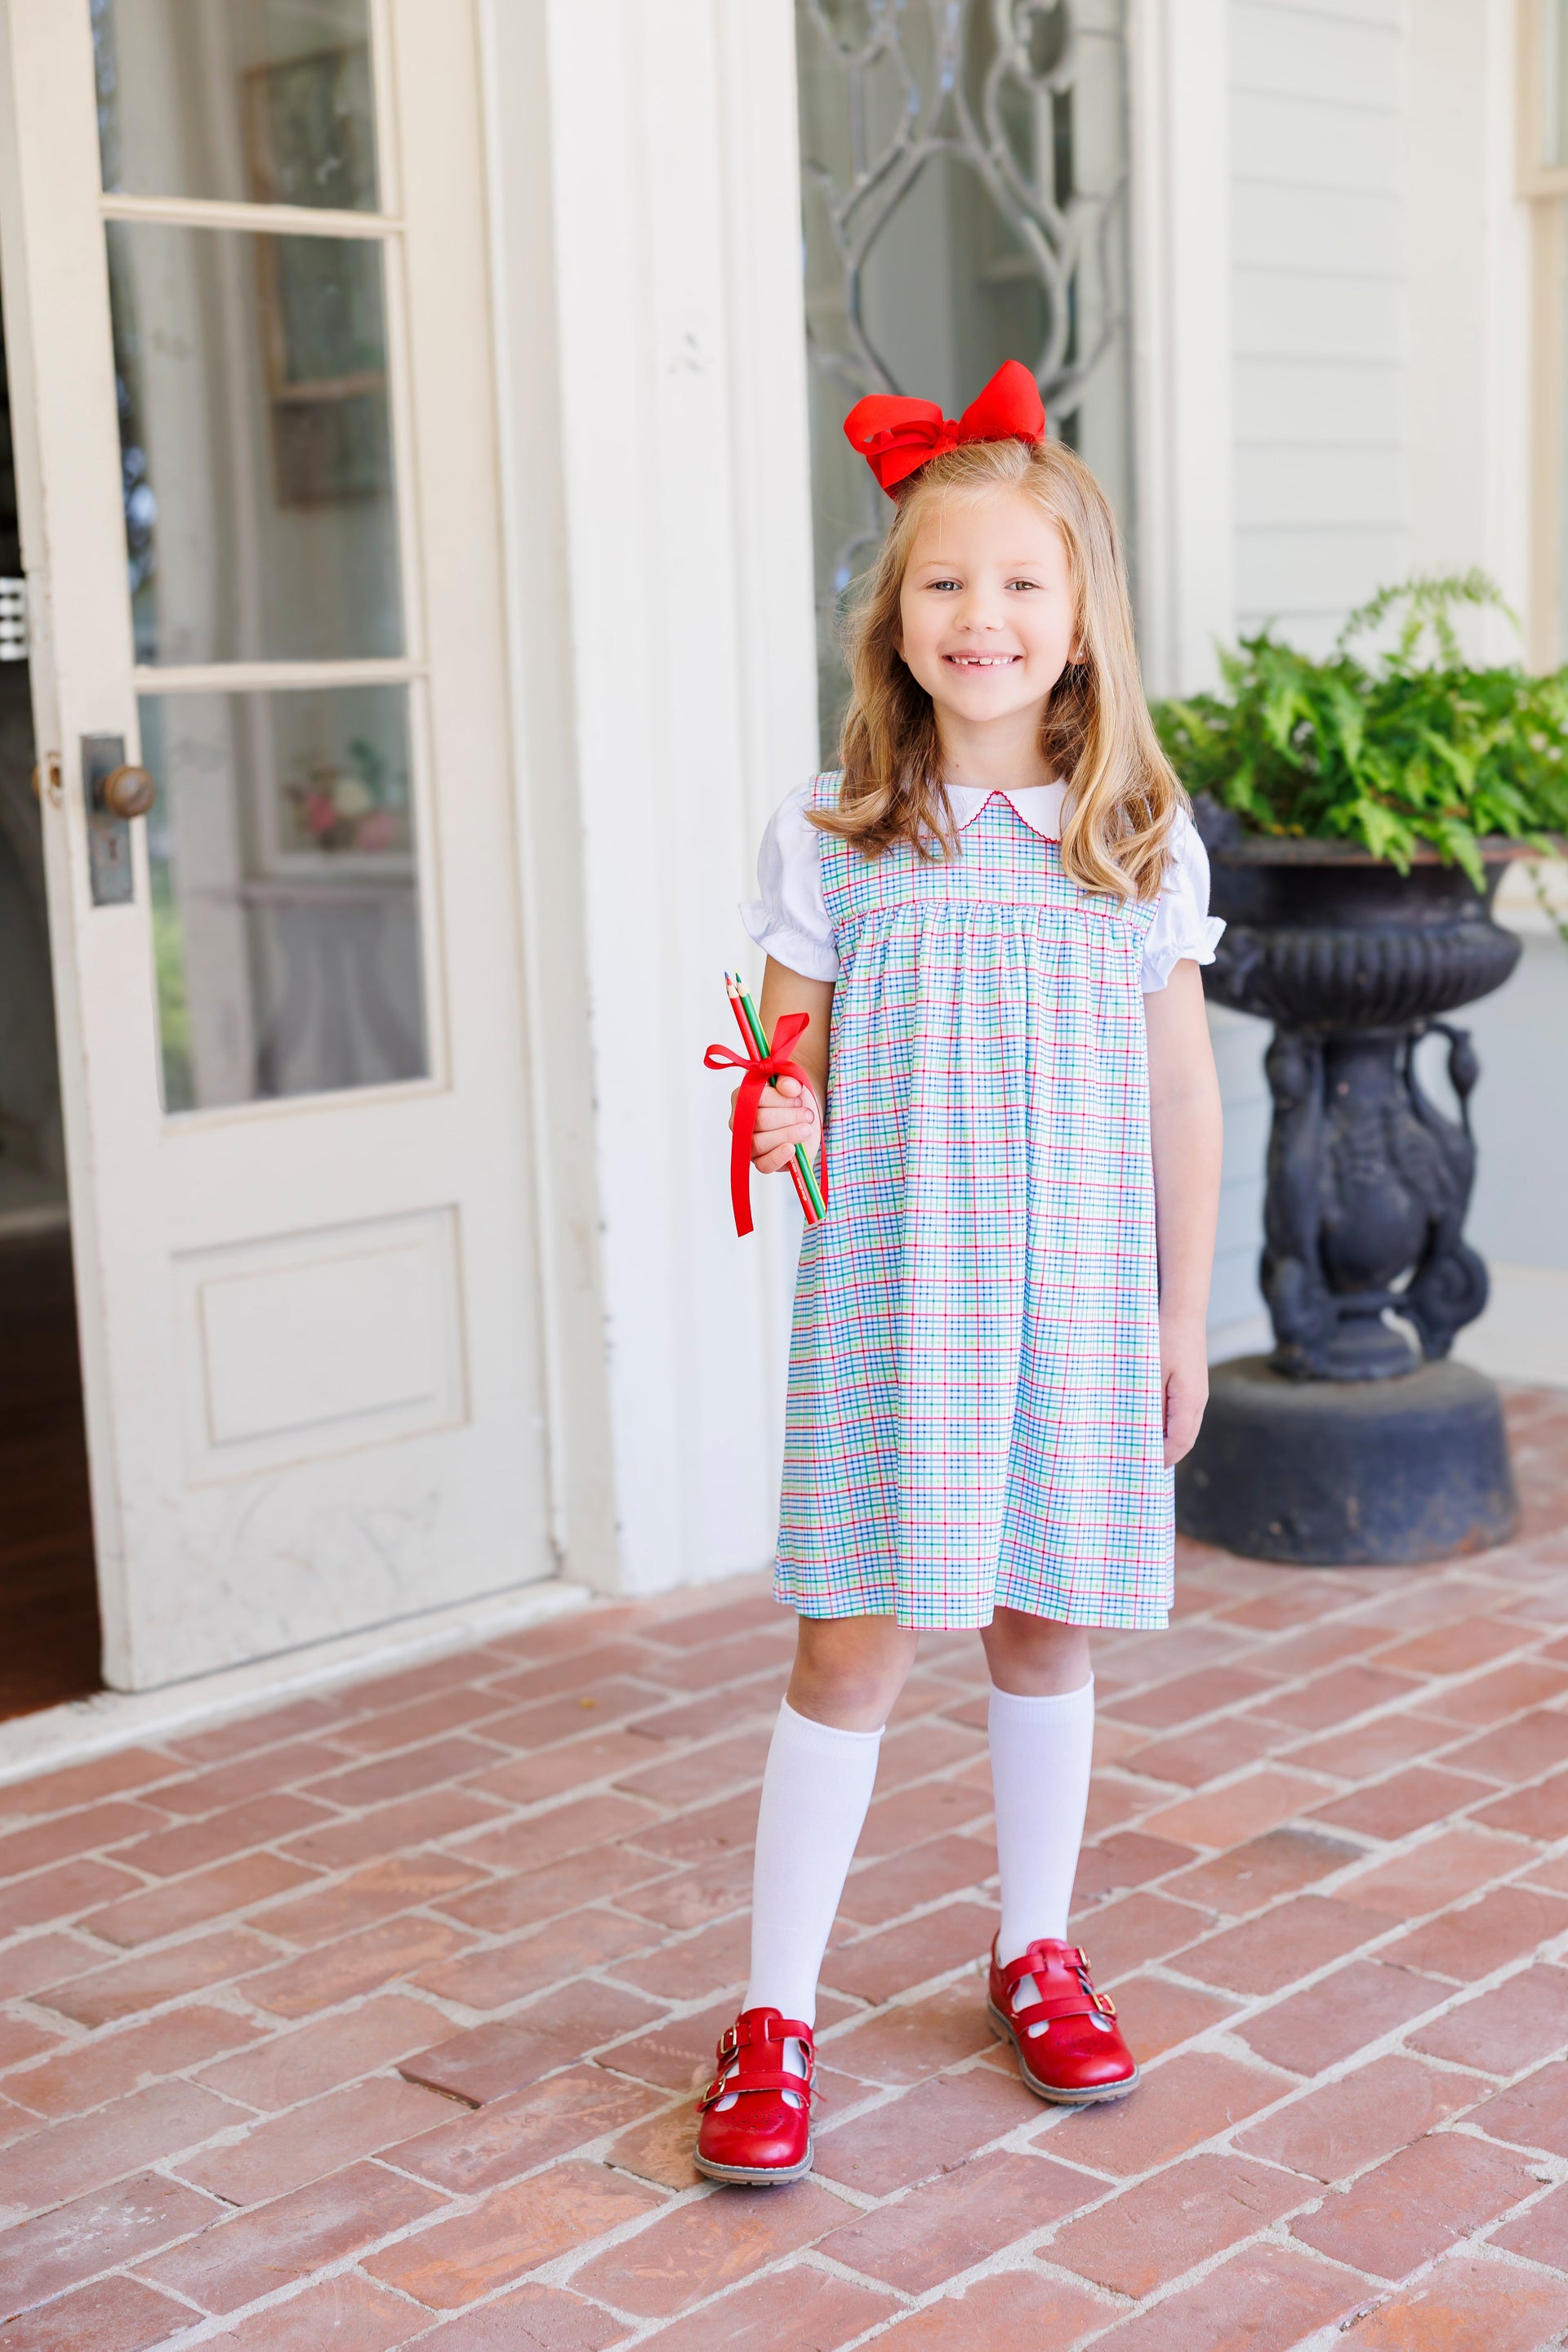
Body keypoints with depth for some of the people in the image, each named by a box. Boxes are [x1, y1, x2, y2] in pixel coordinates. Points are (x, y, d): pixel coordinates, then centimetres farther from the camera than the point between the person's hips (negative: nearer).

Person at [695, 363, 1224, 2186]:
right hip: (885, 1298, -2)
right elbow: (792, 1072, 5)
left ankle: (1033, 1949, 33)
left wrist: (1181, 1320, 7)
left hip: (1075, 1298, 2)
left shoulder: (1144, 842, 2)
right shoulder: (829, 838, -2)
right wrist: (779, 1127, -19)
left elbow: (1181, 1097, 6)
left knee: (1044, 1622, 12)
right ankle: (773, 2013, 9)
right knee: (858, 1637, -2)